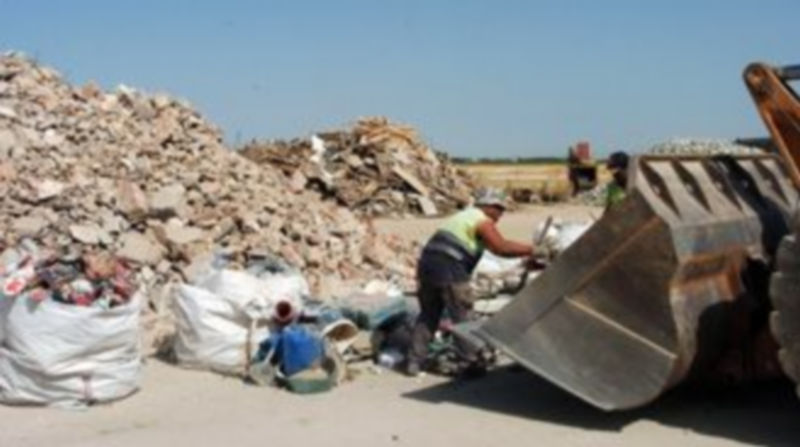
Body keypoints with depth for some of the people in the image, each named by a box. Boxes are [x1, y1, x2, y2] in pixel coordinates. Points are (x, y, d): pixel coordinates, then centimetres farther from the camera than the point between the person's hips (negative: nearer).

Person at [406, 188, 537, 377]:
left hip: (427, 262, 8)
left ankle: (414, 361, 15)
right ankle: (471, 361, 5)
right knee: (463, 317, 1)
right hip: (449, 269, -8)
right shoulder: (483, 221, 1)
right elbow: (502, 247, -10)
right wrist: (531, 249, -2)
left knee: (428, 315, 16)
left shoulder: (462, 216, 28)